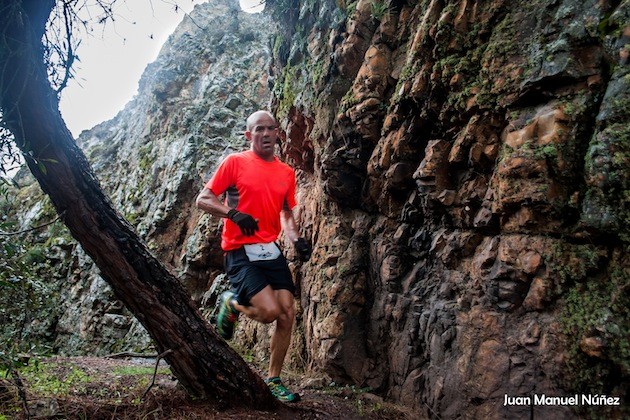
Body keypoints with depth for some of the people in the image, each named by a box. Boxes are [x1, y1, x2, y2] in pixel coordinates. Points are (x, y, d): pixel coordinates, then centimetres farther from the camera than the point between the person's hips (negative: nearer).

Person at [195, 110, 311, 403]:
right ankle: (231, 304, 15)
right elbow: (203, 200, -3)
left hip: (271, 251, 6)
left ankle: (274, 381, 19)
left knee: (287, 315, 0)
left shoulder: (286, 173, 13)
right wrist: (233, 213, -21)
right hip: (240, 251, -5)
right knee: (269, 311, -19)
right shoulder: (235, 162, -2)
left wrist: (297, 239, 1)